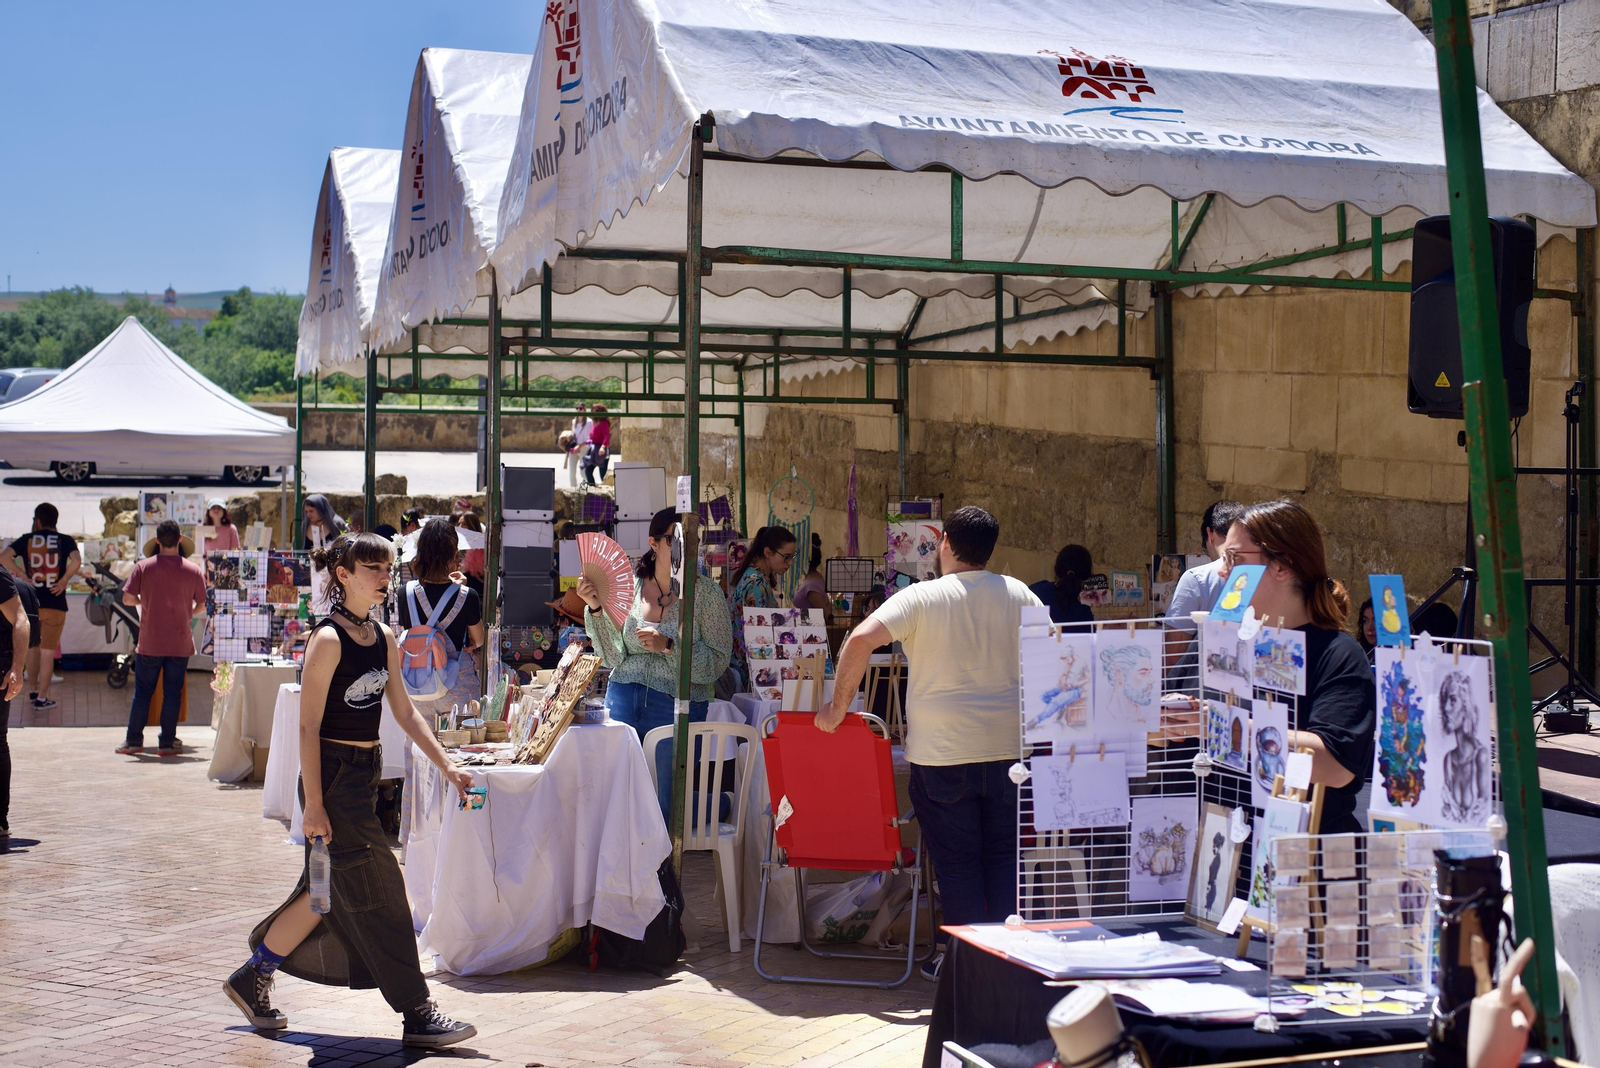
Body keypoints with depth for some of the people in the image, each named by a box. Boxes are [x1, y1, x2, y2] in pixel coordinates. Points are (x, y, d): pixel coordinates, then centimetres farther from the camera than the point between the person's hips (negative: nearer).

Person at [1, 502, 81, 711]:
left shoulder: (26, 540, 3)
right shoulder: (65, 540, -3)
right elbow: (76, 561, -22)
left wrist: (23, 576, -6)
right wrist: (64, 581, -10)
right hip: (55, 603, -2)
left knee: (32, 647, 21)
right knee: (48, 652, 4)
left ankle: (34, 689, 32)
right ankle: (42, 698, 4)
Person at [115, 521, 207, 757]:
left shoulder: (143, 566, -5)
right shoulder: (193, 570, -3)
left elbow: (127, 598, -4)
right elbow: (203, 606, 1)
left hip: (149, 642, 0)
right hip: (180, 643, 0)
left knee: (142, 692, 9)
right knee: (172, 693, 6)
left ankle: (133, 741, 13)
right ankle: (167, 743, 7)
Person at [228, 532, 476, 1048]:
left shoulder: (383, 638, 9)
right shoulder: (328, 639, -15)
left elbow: (404, 710, 14)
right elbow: (309, 726, -16)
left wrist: (446, 765, 6)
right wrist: (314, 806, -19)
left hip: (367, 772, 9)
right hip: (333, 775, -9)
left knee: (330, 891, 16)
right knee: (377, 893, -4)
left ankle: (252, 978, 31)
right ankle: (417, 1014, 2)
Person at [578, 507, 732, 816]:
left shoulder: (705, 593, -5)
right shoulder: (629, 586, 3)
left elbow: (718, 662, -10)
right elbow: (614, 657, 2)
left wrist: (669, 646, -21)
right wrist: (596, 608, -9)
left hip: (677, 705, -3)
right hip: (623, 700, 3)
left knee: (668, 808, 4)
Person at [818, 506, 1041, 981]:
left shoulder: (920, 597, -6)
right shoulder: (1018, 595, 5)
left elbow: (860, 641, -18)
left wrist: (838, 708, -9)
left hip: (941, 751, -3)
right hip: (1010, 746, 3)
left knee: (956, 858, 6)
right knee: (1005, 854, 14)